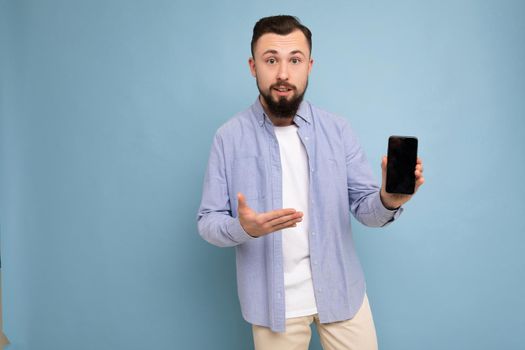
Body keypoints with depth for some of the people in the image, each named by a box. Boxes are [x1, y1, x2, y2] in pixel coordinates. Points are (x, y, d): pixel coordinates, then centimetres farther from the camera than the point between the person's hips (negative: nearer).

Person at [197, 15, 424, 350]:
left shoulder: (338, 129, -3)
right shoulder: (229, 137, -7)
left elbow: (364, 207, -3)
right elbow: (207, 221, -5)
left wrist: (388, 200, -25)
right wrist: (243, 227, -27)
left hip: (341, 290, 2)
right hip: (274, 299, -1)